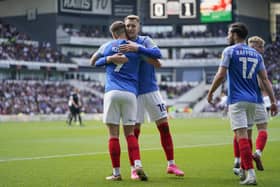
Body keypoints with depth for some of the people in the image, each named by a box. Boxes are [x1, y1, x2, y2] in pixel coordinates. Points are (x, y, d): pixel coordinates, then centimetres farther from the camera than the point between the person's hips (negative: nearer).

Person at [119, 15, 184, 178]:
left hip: (151, 91, 1)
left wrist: (137, 48, -34)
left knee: (164, 126, 1)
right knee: (134, 131, 0)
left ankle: (171, 164, 11)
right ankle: (134, 168, 11)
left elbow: (157, 53, -21)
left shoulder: (145, 41, -1)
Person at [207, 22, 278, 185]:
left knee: (242, 135, -10)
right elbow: (265, 79, 8)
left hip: (237, 100, -6)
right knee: (245, 135, 17)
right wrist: (273, 101, 8)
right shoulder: (256, 54, 12)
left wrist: (210, 92, 4)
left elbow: (221, 75, -9)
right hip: (252, 100, 6)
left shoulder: (229, 51, -3)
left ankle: (251, 174, -20)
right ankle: (244, 170, 23)